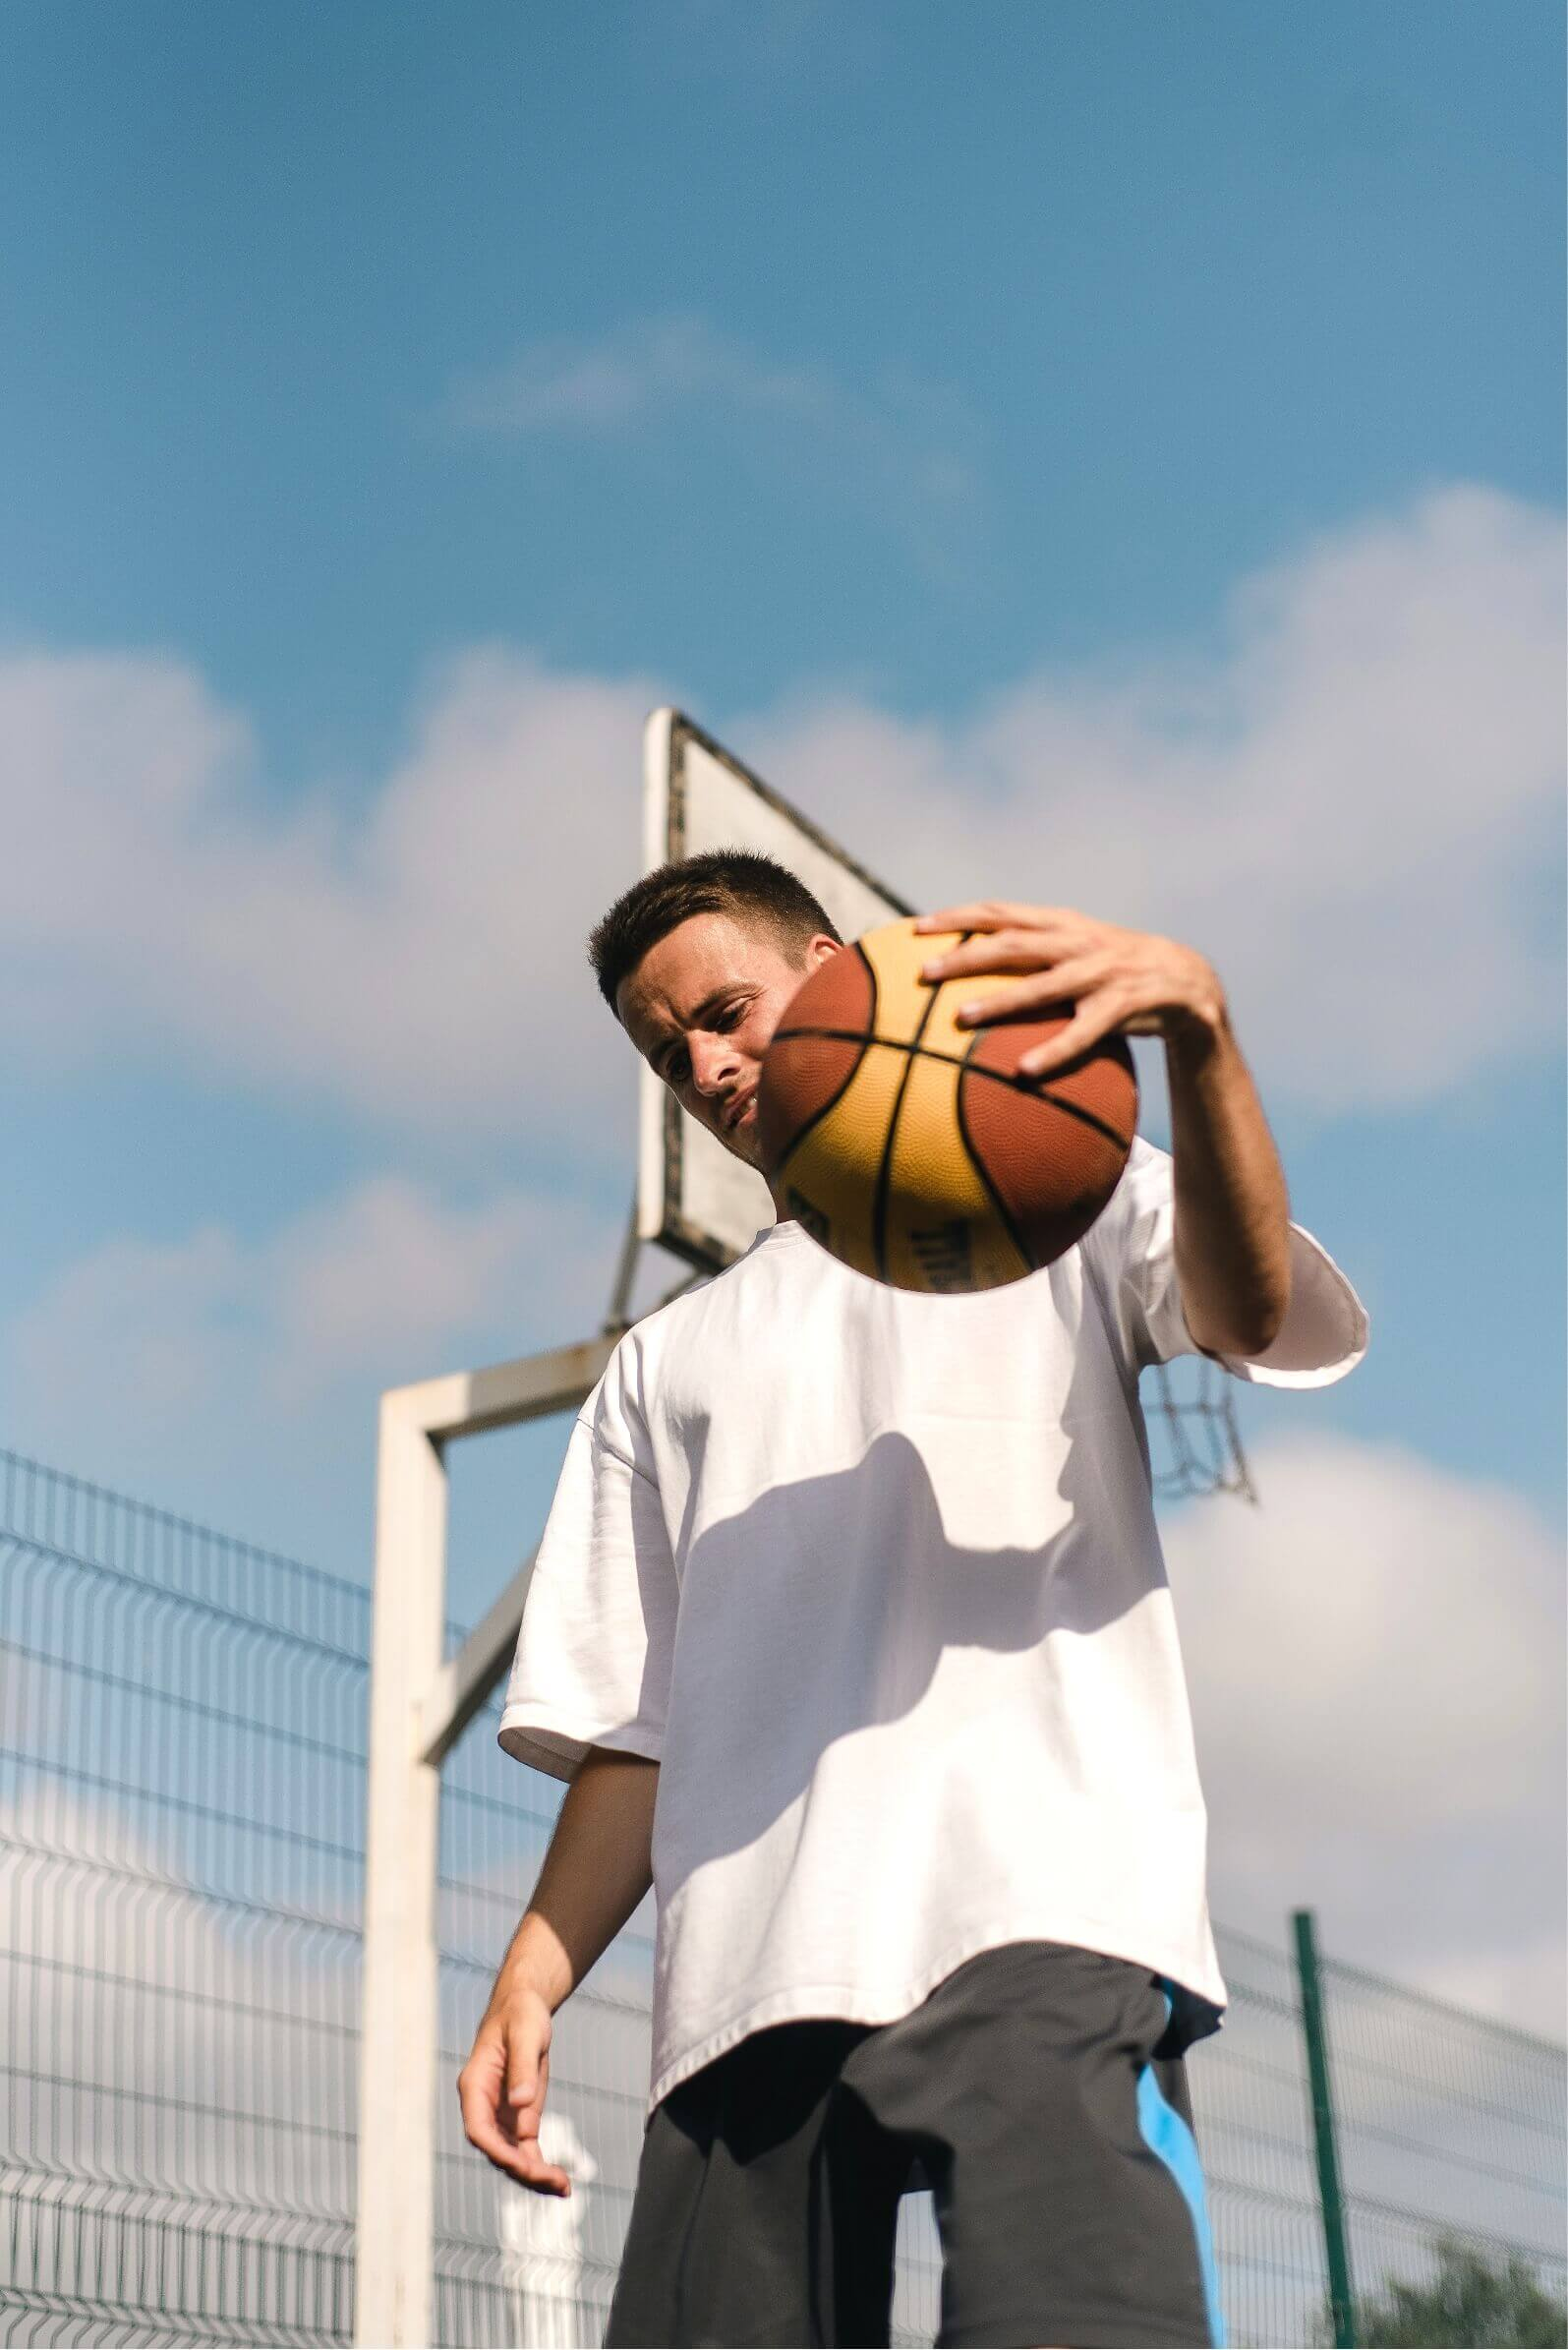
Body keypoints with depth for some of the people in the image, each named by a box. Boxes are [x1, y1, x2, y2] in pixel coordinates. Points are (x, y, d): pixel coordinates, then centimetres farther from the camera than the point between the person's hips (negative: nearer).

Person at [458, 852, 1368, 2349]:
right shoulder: (665, 1364, 29)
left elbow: (1253, 1310, -6)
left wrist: (1197, 1029, -25)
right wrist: (534, 1974, 7)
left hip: (1035, 1904, -4)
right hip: (743, 1978, 5)